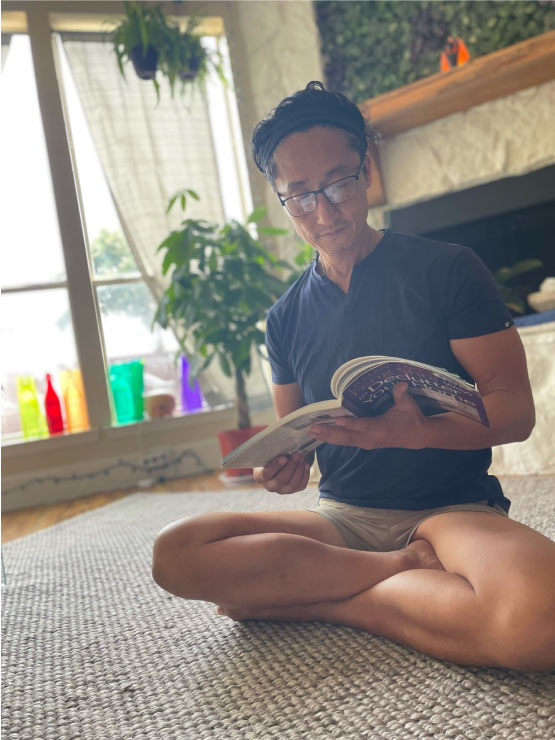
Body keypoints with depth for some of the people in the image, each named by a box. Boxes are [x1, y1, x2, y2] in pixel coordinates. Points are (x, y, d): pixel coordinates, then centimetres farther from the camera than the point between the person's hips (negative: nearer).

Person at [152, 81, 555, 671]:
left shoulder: (447, 269, -1)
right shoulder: (287, 317, 11)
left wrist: (415, 430, -24)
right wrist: (285, 465, -8)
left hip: (454, 510, -3)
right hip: (342, 517, 4)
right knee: (176, 553, -21)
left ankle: (313, 599, -14)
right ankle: (410, 572, -14)